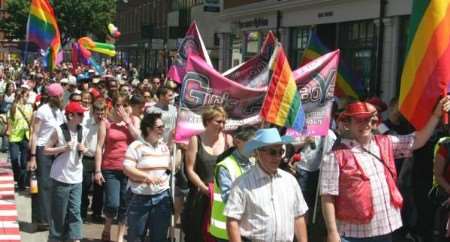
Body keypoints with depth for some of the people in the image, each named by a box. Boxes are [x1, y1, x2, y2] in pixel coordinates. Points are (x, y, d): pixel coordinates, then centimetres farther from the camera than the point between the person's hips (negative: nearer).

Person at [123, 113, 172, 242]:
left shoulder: (164, 146, 10)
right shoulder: (136, 146, -8)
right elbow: (127, 168, -15)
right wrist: (147, 176, -23)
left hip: (162, 196, 4)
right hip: (140, 198, -4)